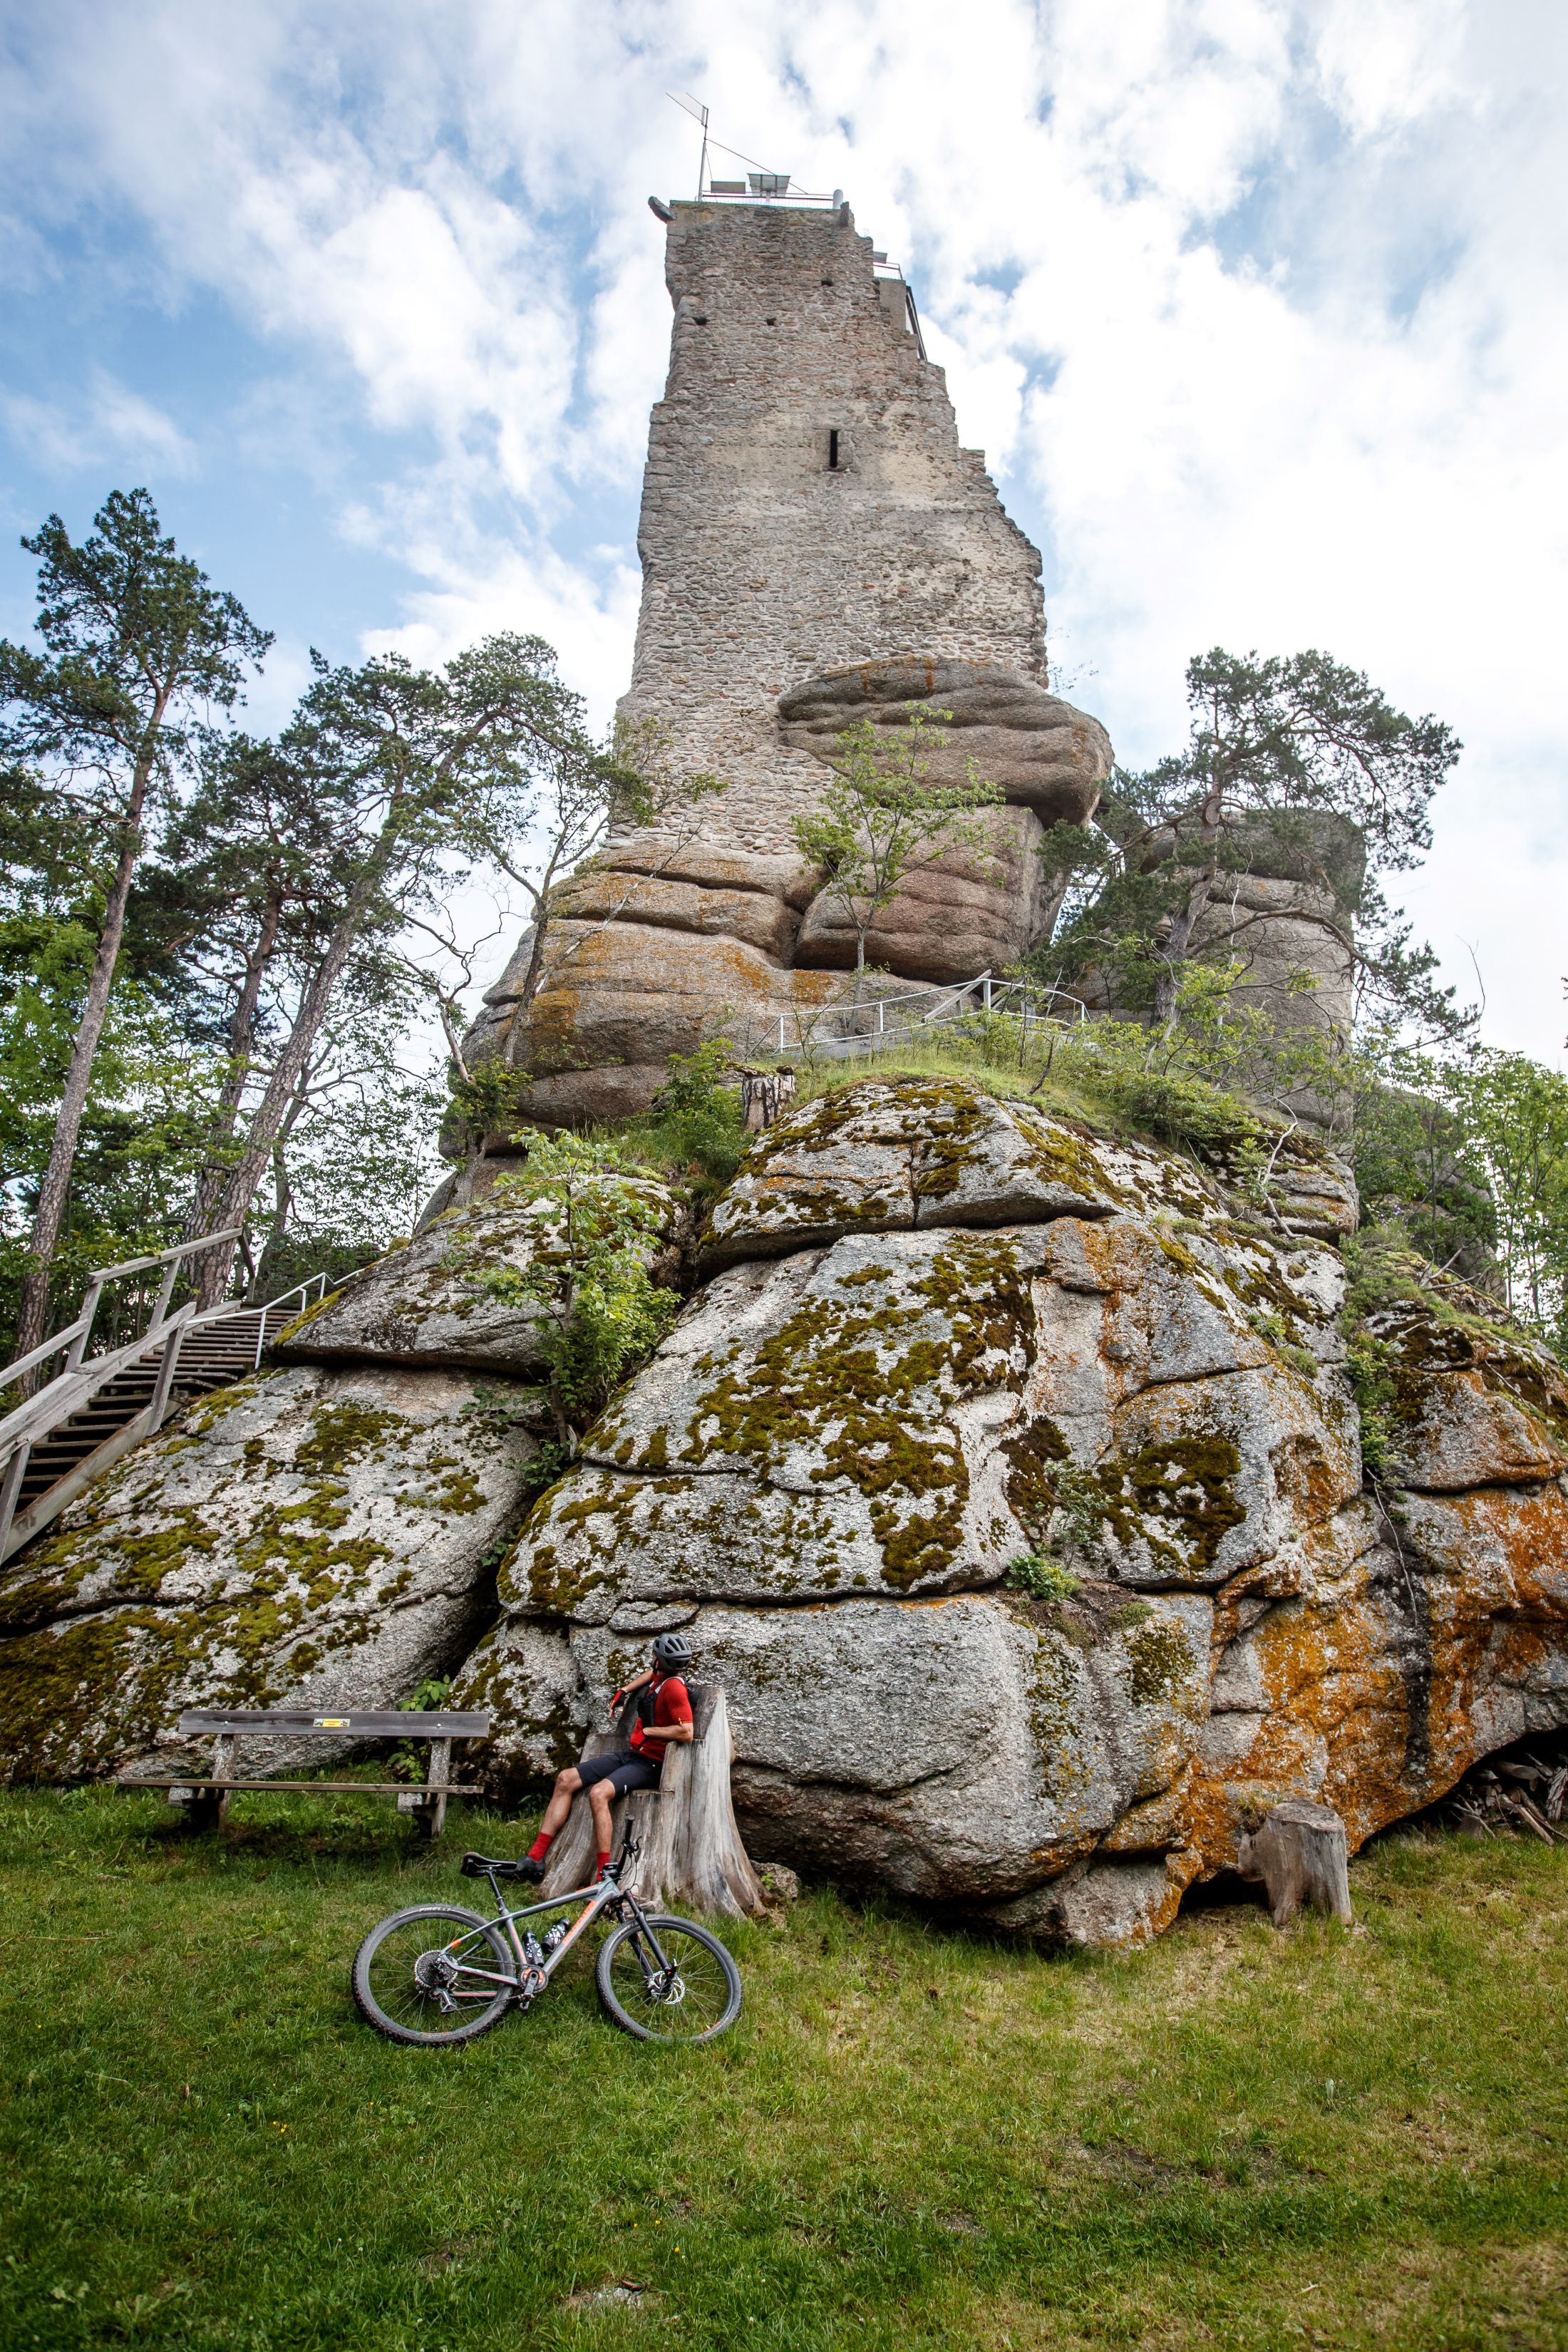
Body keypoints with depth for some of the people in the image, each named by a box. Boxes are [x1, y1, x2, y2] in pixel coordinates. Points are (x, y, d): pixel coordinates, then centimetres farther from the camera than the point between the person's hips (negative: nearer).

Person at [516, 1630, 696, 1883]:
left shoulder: (674, 1687, -19)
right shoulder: (661, 1676, 9)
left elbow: (687, 1732, -29)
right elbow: (651, 1672, 36)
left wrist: (648, 1731, -16)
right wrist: (623, 1692, 23)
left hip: (650, 1764, -10)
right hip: (632, 1755, 10)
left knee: (598, 1793, -34)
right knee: (566, 1779, 1)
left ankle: (605, 1872, -29)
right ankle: (536, 1857, -1)